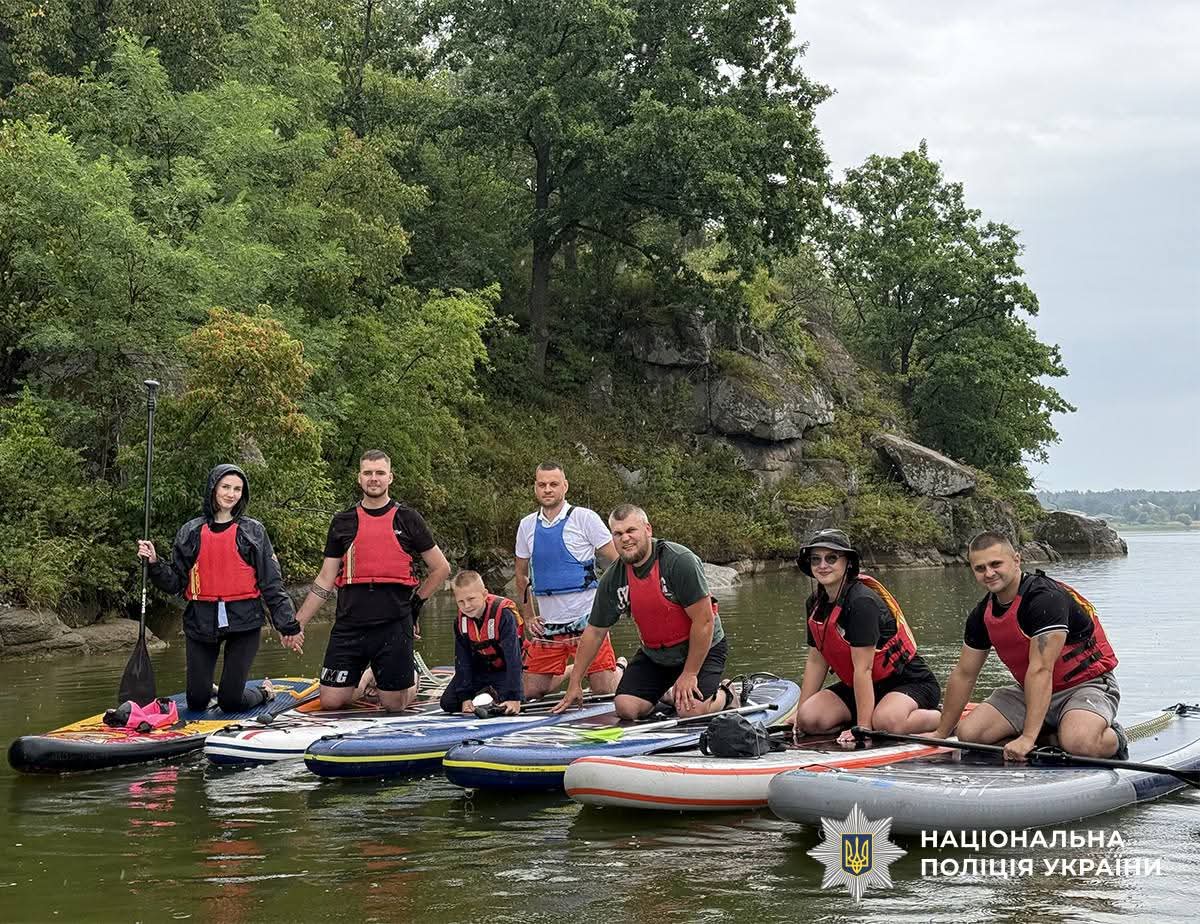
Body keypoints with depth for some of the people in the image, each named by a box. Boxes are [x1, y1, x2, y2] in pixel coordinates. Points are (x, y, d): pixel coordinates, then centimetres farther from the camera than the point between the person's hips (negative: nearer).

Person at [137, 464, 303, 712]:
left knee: (231, 702, -6)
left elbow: (271, 583, 3)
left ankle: (264, 692, 26)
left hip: (244, 620, -2)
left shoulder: (253, 531, 4)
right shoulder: (191, 532, 8)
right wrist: (154, 563, -10)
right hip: (201, 623, 2)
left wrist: (288, 625, 0)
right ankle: (210, 689, 37)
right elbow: (175, 582, 7)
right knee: (196, 702, 2)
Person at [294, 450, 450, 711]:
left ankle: (412, 678, 35)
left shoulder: (407, 519, 4)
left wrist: (415, 602, 7)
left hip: (393, 625, -2)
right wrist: (297, 623, 5)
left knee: (394, 706, 1)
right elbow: (325, 580, 10)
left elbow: (441, 568, 11)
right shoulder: (343, 522, 9)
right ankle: (365, 678, 30)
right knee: (331, 702, -1)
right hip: (350, 624, 2)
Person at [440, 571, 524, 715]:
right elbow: (462, 660, -7)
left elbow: (513, 658, -33)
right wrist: (465, 697, -14)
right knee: (448, 703, -5)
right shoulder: (460, 620, -13)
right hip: (478, 669, 5)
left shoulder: (504, 615, -30)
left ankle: (494, 693, 8)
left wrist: (514, 697, -37)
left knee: (507, 707, -26)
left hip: (504, 669, -4)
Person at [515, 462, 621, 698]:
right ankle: (569, 672, 30)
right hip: (547, 624, 4)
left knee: (605, 692, -6)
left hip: (586, 621, -4)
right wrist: (528, 617, 13)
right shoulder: (527, 526, 8)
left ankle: (620, 668, 28)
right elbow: (521, 574, 20)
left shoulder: (585, 518, -5)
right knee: (530, 692, 2)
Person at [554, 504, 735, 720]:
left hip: (703, 648, -5)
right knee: (626, 708, -11)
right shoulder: (612, 580, -7)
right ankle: (667, 694, 20)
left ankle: (725, 695, 10)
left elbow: (704, 620, -23)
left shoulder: (680, 561, -24)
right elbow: (595, 632, 3)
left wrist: (689, 674, -21)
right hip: (654, 654, 5)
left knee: (692, 709, -24)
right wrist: (574, 684, 3)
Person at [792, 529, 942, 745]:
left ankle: (945, 718, -8)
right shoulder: (815, 604, 1)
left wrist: (863, 728, -27)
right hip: (856, 686, 7)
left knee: (886, 722, -38)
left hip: (909, 681, -7)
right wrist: (799, 713, 4)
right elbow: (816, 661, 7)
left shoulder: (862, 601, -25)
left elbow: (863, 668, -27)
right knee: (809, 719, -16)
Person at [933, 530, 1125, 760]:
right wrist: (941, 733, 12)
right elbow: (964, 674, 9)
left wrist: (1028, 738, -39)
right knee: (969, 733, -13)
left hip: (1086, 684, -7)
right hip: (1030, 690, 7)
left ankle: (1113, 738, -2)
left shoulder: (1046, 597, -26)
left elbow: (1040, 670, -33)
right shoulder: (982, 614, -1)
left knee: (1079, 744, -37)